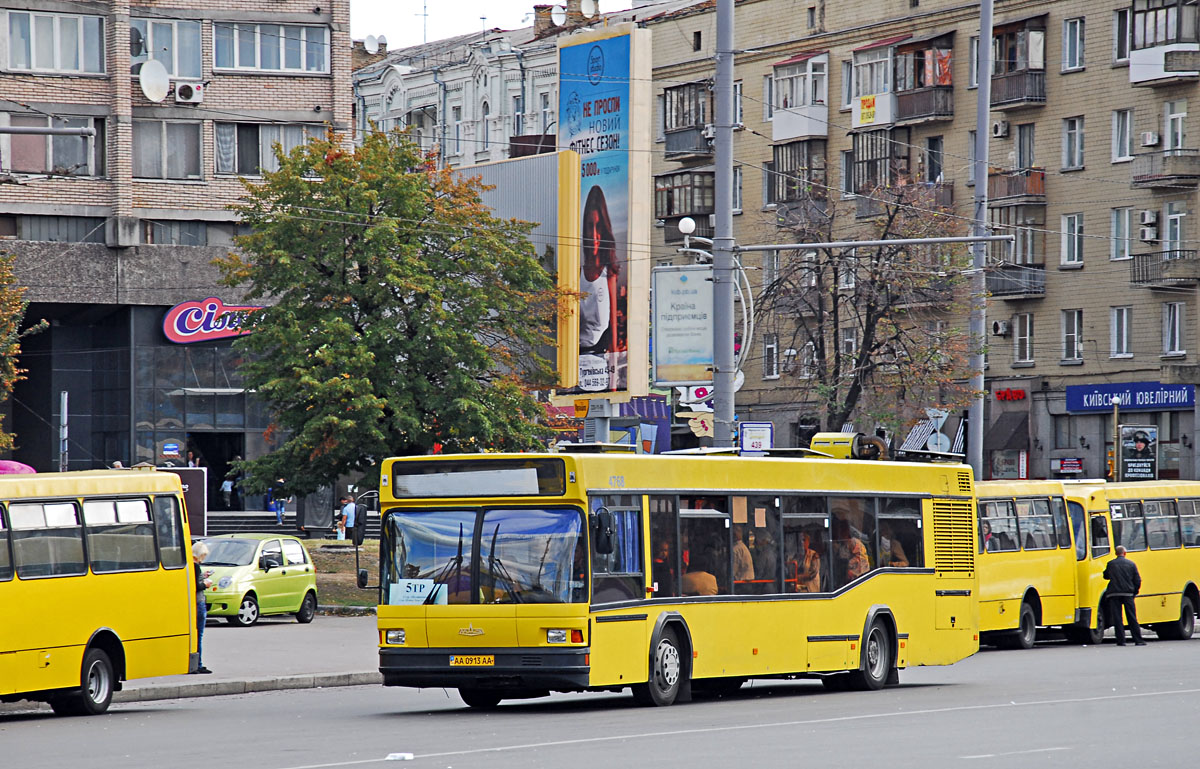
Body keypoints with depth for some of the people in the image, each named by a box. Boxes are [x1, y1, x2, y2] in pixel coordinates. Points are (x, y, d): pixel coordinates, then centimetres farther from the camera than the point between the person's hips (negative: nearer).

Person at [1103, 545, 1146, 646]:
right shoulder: (1131, 564, 3)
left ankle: (1121, 641, -3)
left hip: (1114, 593, -1)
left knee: (1117, 618, 2)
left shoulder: (1110, 564, 1)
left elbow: (1106, 576, 15)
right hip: (1128, 594, 1)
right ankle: (1138, 640, 3)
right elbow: (1137, 580, 3)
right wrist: (1134, 592, 15)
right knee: (1132, 618, 4)